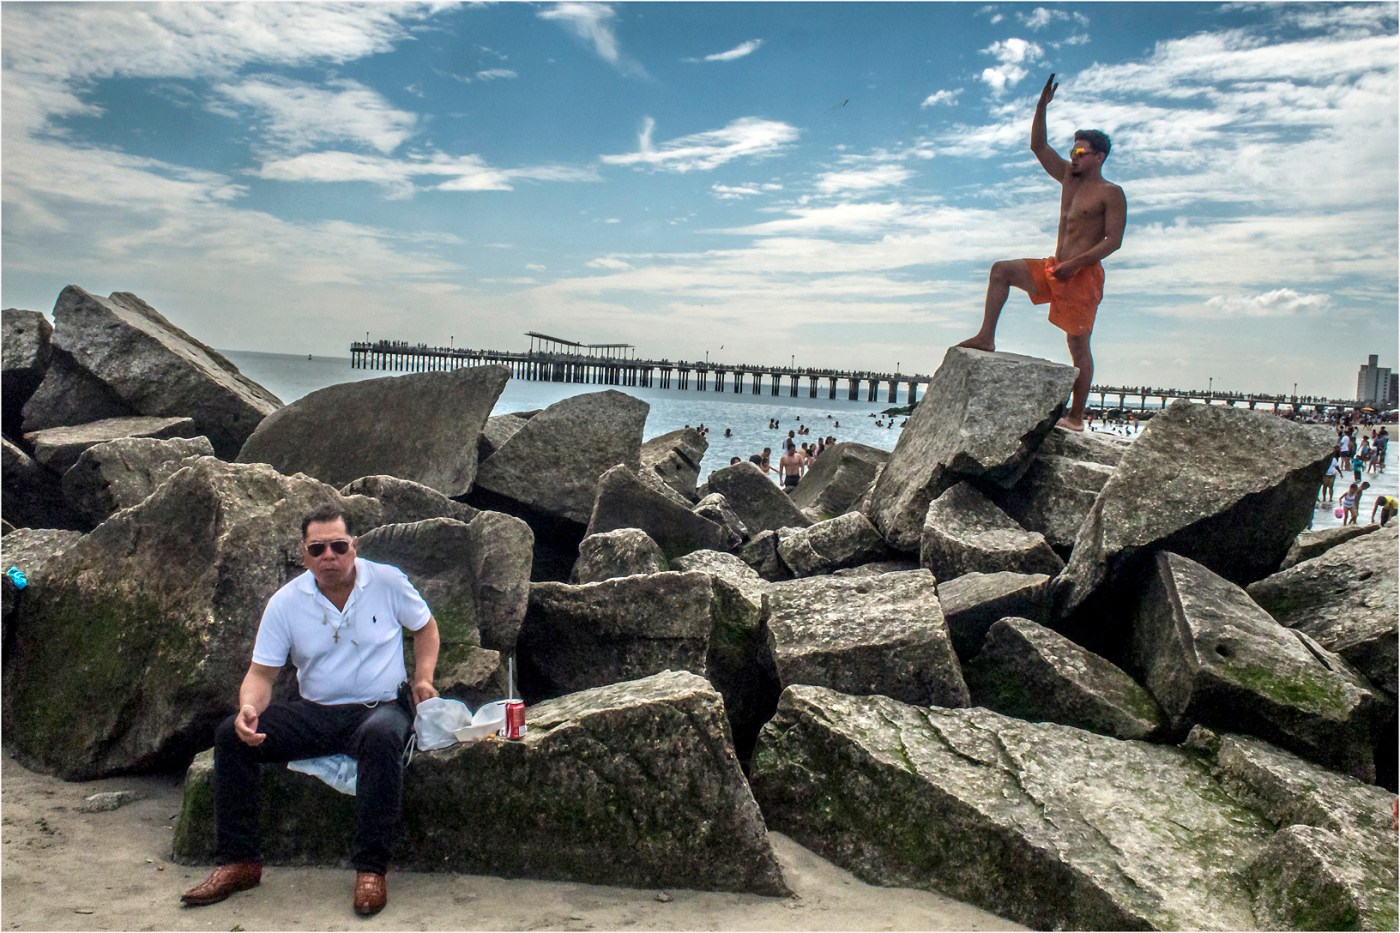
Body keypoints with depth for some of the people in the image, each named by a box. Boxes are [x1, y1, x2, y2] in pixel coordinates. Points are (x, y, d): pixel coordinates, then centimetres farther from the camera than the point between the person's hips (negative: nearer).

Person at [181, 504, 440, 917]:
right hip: (314, 713, 3)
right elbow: (262, 672, -2)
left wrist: (423, 677, -3)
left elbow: (425, 626, 12)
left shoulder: (387, 581, -4)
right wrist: (248, 709, -24)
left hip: (380, 708, -3)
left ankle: (371, 870, -29)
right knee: (231, 734, -16)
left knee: (381, 737, -39)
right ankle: (238, 863, -6)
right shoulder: (285, 602, -1)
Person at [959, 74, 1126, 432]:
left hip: (1083, 275, -7)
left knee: (1078, 345, -5)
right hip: (1054, 269, 7)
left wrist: (1074, 262, -23)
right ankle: (986, 337, -6)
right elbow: (1038, 146, 14)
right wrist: (1042, 106, 3)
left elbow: (1114, 240, -14)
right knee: (1002, 270, -4)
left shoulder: (1111, 194, -7)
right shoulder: (1068, 178, 14)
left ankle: (1076, 417, 0)